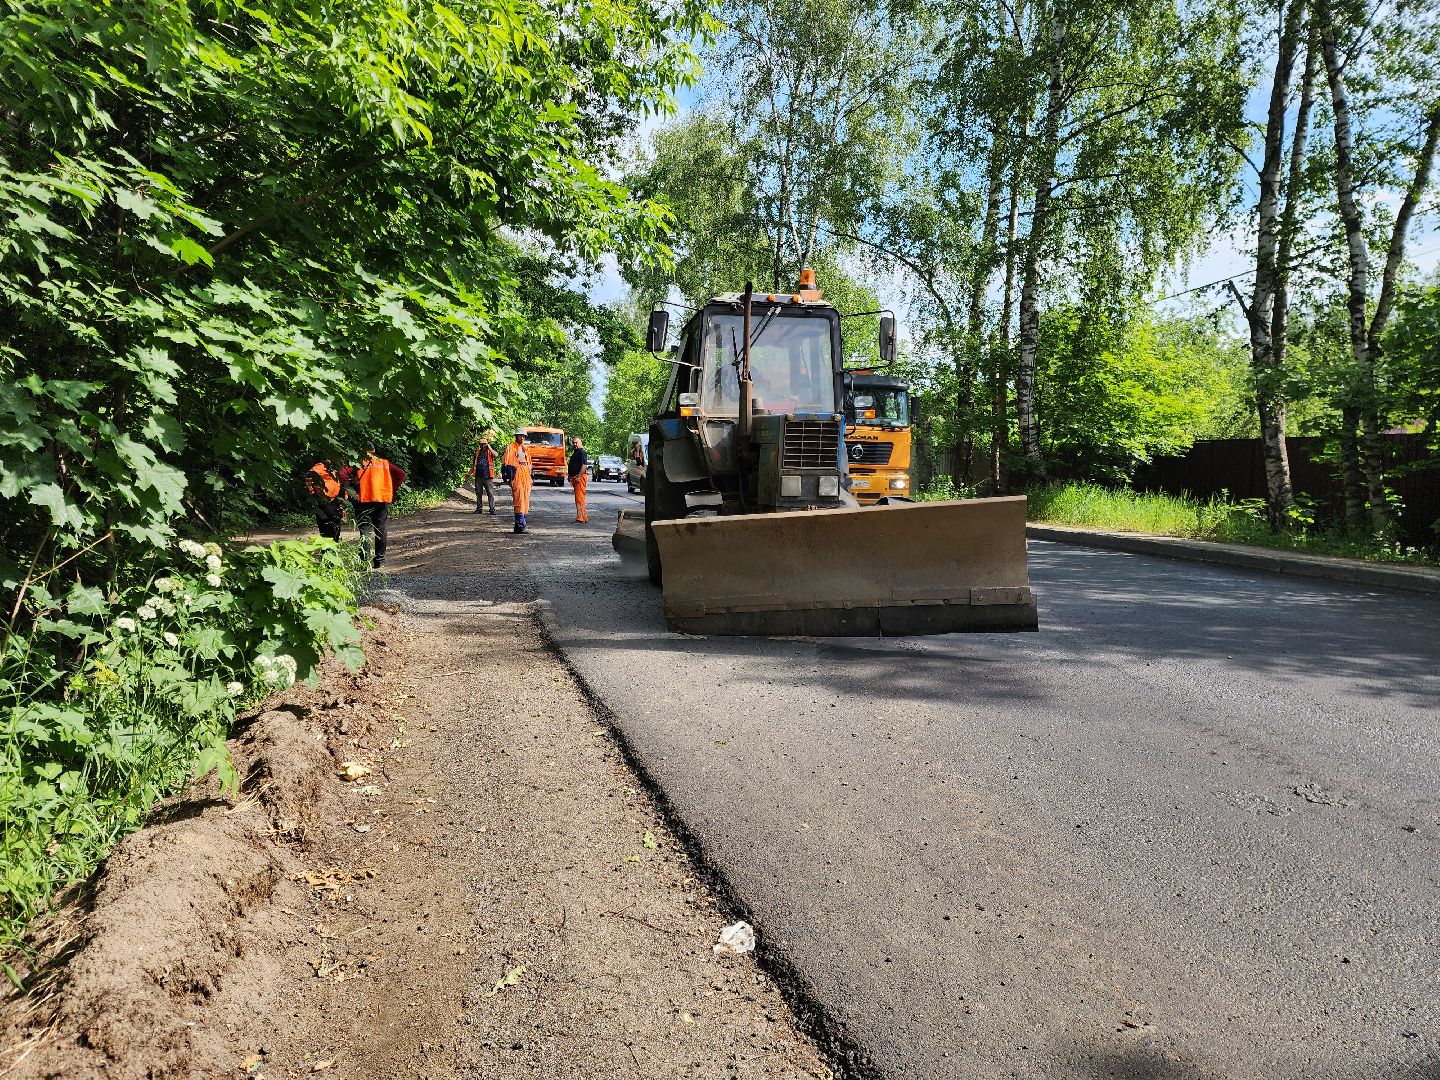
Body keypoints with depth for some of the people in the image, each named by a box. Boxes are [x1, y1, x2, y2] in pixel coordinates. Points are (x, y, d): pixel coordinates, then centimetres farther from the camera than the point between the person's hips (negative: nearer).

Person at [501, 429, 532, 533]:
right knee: (519, 501, -15)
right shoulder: (510, 448, 2)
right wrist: (509, 478, -12)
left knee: (525, 502, 5)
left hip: (526, 478, 7)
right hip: (516, 478, -7)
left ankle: (519, 524, 11)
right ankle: (520, 525, -19)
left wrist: (530, 480, 19)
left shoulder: (526, 450, 23)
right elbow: (506, 463, -4)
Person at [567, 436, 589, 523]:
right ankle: (584, 516, 17)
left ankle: (581, 517, -14)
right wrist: (571, 478, 26)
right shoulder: (575, 452, 20)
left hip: (580, 477, -11)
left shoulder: (582, 453, -12)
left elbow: (584, 466, -22)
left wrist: (578, 477, -25)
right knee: (578, 498, 13)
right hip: (575, 477, 11)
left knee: (579, 498, -12)